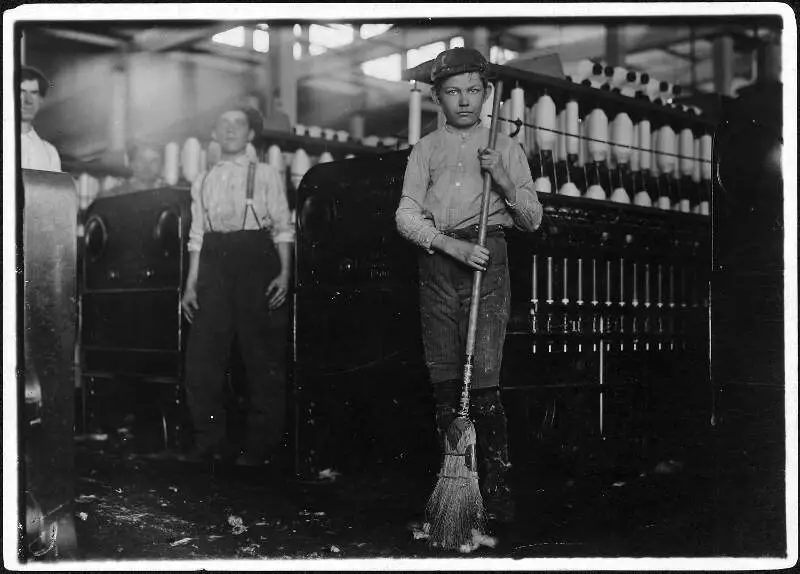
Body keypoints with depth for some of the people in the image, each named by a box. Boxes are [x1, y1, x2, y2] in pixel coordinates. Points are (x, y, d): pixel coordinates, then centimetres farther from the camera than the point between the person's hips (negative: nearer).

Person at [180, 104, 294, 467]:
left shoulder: (265, 175, 6)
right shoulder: (202, 182, 15)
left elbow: (282, 227, 2)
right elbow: (197, 236, 15)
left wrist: (285, 272, -9)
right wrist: (191, 283, 8)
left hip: (255, 260, -3)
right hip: (214, 264, 4)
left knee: (263, 358, -1)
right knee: (201, 357, 0)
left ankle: (260, 444, 8)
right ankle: (210, 440, 12)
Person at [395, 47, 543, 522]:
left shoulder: (505, 148, 12)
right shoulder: (427, 149, 14)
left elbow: (533, 219, 9)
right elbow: (407, 215, 4)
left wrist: (504, 180, -10)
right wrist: (454, 245, -11)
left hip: (488, 260, -2)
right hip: (437, 259, 2)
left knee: (483, 378, -11)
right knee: (444, 377, 1)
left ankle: (498, 490, -6)